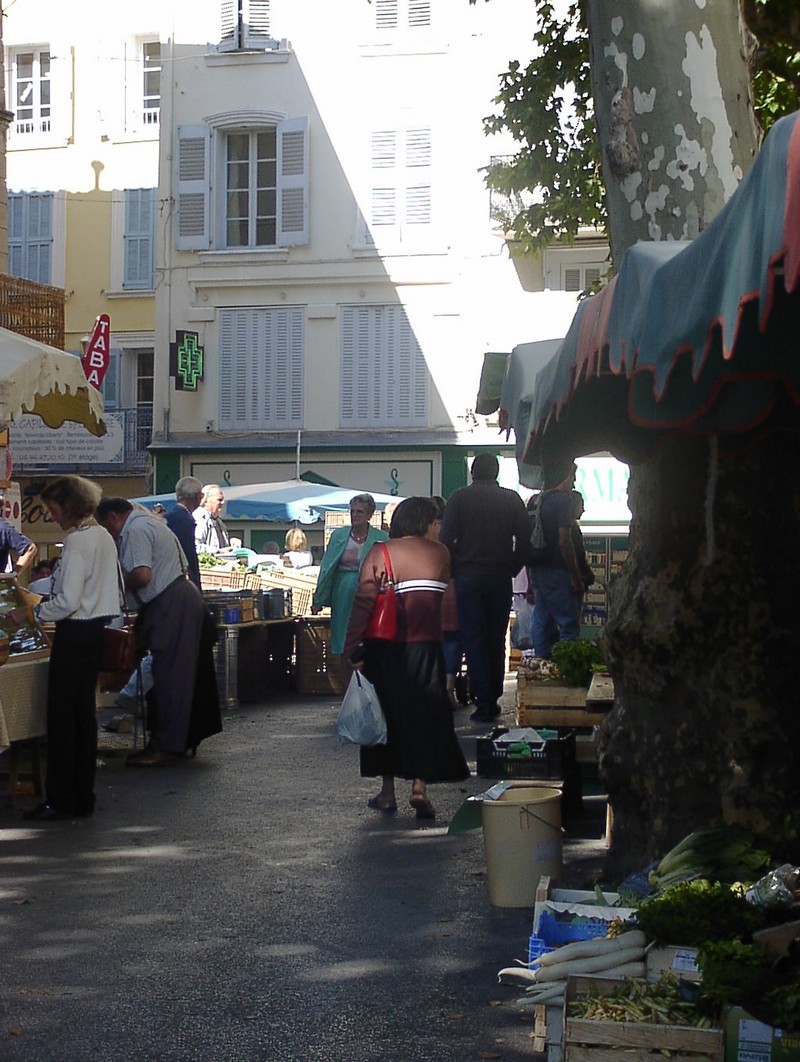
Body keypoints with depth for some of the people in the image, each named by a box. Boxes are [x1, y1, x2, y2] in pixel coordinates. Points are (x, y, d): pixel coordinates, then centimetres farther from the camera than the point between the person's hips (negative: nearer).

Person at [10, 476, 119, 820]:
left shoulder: (77, 541, -19)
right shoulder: (104, 537, 10)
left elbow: (67, 602, -23)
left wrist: (31, 613, -10)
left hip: (75, 633, -9)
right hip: (97, 628, 9)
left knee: (61, 716, -2)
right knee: (84, 712, 13)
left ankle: (61, 801, 2)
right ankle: (83, 798, 19)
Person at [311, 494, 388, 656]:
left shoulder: (380, 538, 0)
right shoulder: (339, 535, 7)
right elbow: (326, 568, 8)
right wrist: (318, 600, 6)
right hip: (343, 593, 2)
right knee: (341, 638, 5)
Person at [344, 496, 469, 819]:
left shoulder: (379, 554, -3)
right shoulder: (440, 553, 1)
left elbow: (363, 603, -8)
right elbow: (449, 601, -1)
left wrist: (353, 648, -7)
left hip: (385, 648, 0)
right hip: (426, 647, 0)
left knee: (387, 711, 11)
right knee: (426, 713, 7)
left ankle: (388, 790, 15)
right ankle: (420, 785, -5)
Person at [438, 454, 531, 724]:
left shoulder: (459, 497, -1)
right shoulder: (511, 499, 4)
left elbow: (446, 538, -6)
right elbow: (524, 540, 3)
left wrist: (452, 570, 5)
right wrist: (512, 569, 13)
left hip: (468, 577, -2)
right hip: (501, 578, 2)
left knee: (473, 640, 0)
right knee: (496, 640, 11)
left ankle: (484, 704, -6)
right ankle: (493, 699, 14)